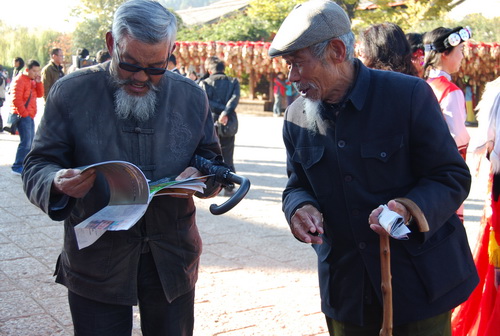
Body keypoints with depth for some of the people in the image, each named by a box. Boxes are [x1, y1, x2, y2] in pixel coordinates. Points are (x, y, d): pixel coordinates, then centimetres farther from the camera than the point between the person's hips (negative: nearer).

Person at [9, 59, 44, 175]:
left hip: (29, 116, 9)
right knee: (25, 142, -12)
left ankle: (25, 165, 21)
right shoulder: (19, 80, -12)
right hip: (23, 116, -9)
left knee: (30, 141, 12)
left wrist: (38, 82, 1)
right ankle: (17, 167, -7)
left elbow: (40, 95, 13)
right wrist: (25, 114, -15)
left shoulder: (32, 81, 16)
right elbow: (16, 100, -17)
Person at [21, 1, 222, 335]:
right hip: (95, 265, -2)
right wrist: (58, 183, -29)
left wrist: (201, 176, -15)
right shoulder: (71, 91, -8)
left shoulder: (192, 97, -1)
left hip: (172, 259, 3)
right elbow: (37, 168, -5)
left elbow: (214, 163, 10)